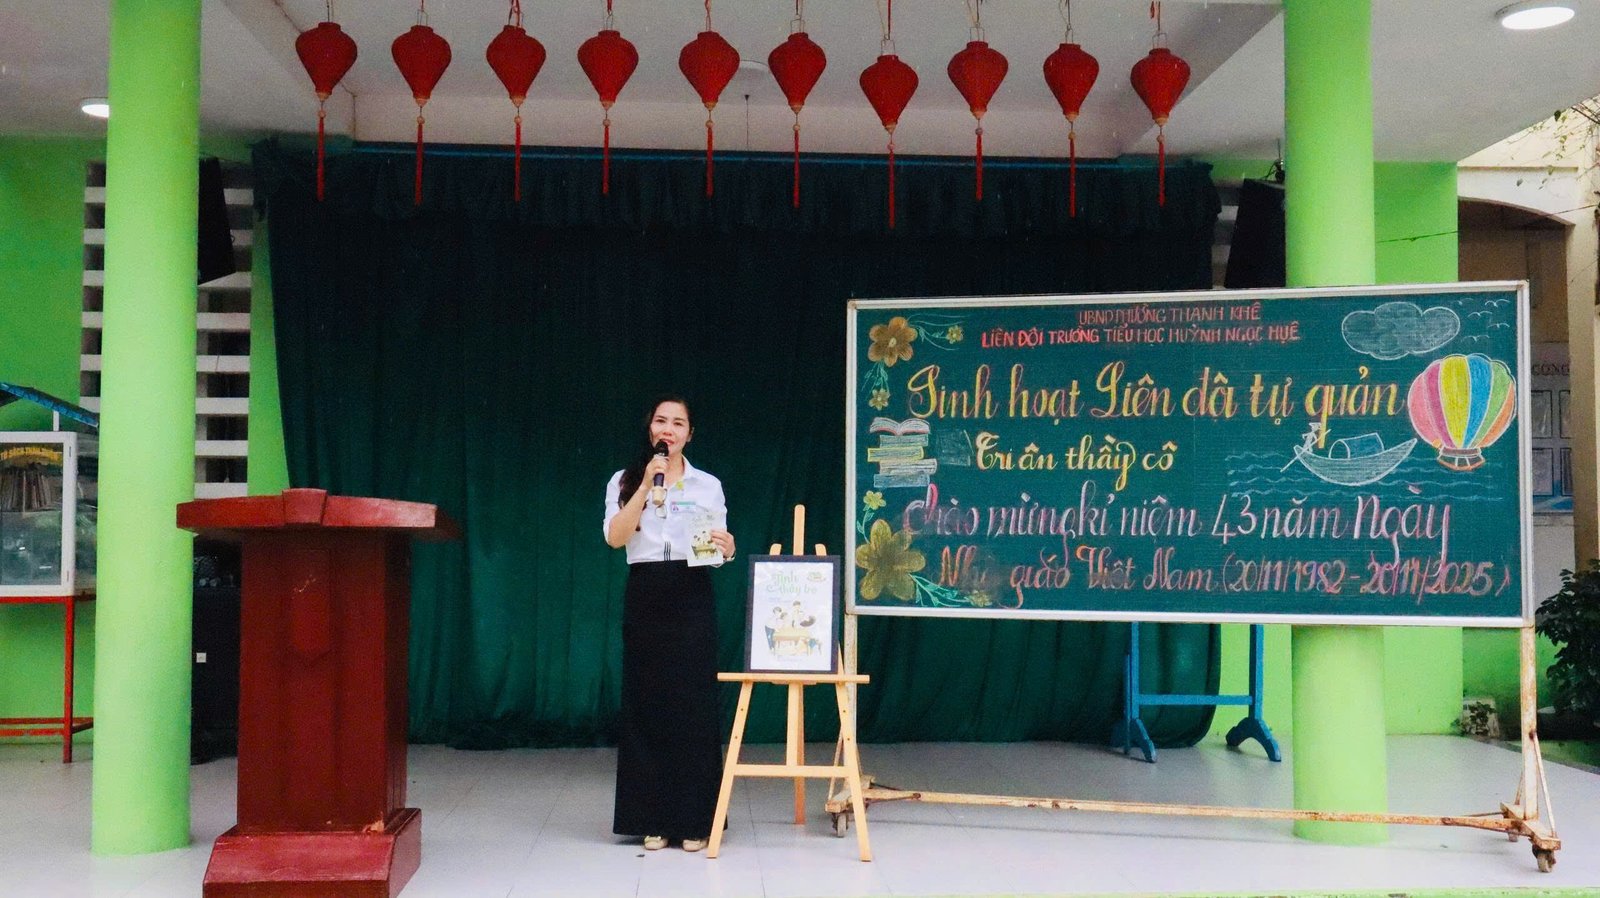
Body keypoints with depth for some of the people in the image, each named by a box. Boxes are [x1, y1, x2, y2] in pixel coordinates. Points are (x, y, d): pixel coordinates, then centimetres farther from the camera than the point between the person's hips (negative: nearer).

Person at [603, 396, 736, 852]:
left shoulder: (708, 485, 10)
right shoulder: (625, 480, 8)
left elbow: (719, 548, 10)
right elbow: (614, 537, -7)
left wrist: (726, 549, -13)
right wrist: (647, 484, -12)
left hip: (692, 598, 0)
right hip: (644, 597, 0)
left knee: (693, 704, -2)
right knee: (647, 703, 2)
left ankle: (693, 820, 6)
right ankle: (652, 819, 11)